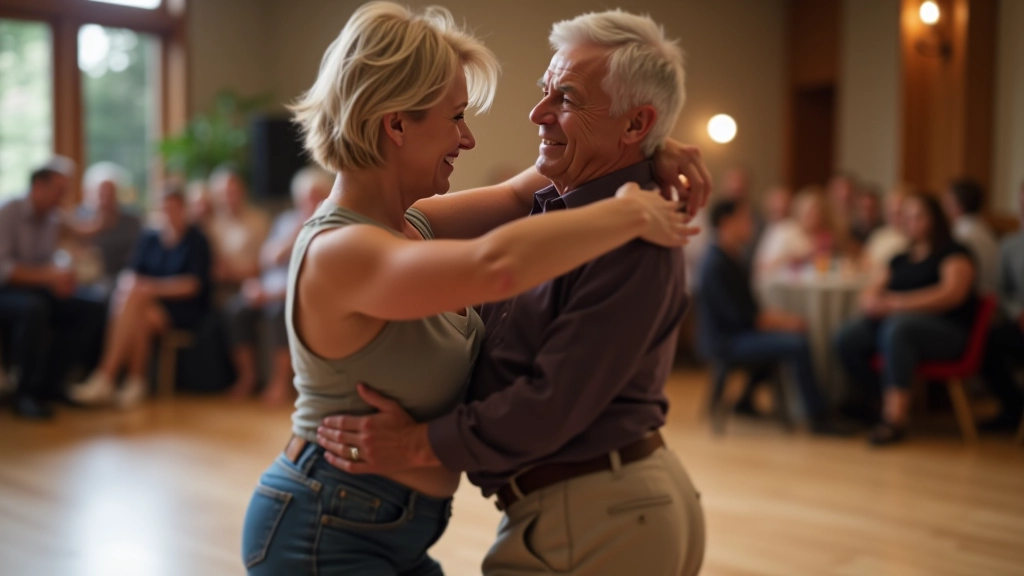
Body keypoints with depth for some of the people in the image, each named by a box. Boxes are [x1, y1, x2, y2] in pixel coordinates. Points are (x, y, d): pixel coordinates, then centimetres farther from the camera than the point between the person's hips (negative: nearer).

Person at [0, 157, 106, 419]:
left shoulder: (52, 218, 9)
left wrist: (62, 274, -8)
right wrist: (48, 276, -25)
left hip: (37, 291, 8)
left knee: (92, 311, -12)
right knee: (34, 308, -39)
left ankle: (49, 382, -10)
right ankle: (26, 393, -27)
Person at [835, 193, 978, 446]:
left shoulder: (953, 253, 6)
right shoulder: (899, 260, 27)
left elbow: (952, 294, -11)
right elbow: (870, 292, 22)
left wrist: (898, 303, -17)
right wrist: (872, 301, -6)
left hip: (946, 331, -6)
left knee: (895, 328, -40)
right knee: (847, 338, -24)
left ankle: (895, 415, -43)